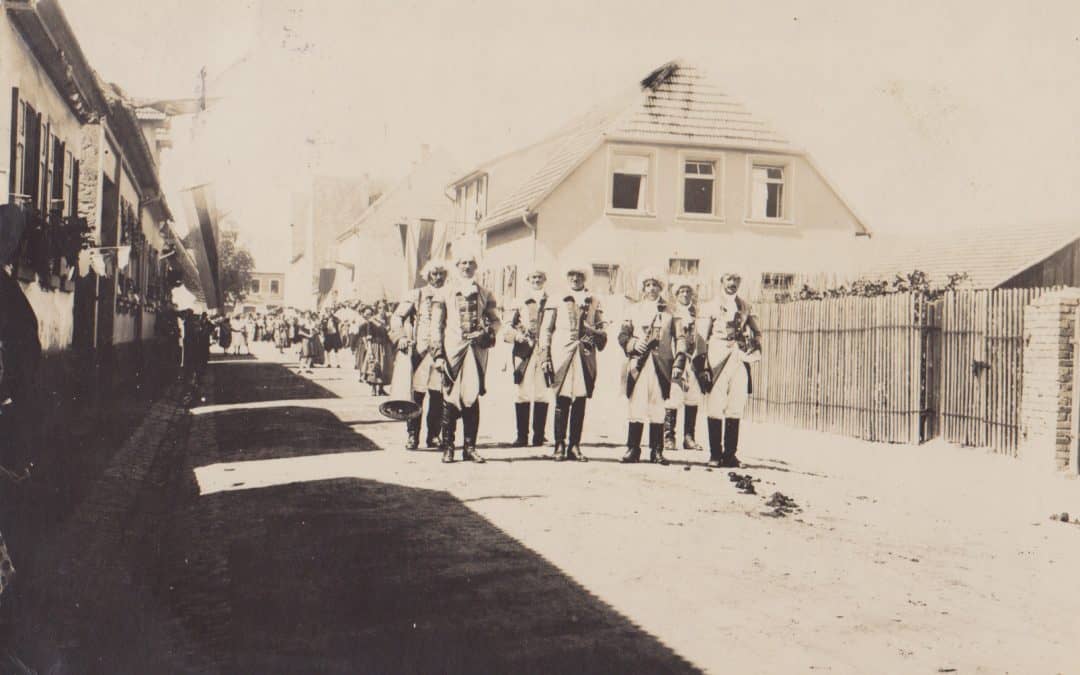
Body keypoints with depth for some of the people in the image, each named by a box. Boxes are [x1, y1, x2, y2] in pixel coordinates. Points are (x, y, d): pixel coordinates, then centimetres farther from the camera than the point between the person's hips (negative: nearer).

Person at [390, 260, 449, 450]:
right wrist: (401, 337, -13)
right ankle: (412, 436, -1)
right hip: (420, 350, -2)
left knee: (438, 395, 1)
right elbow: (397, 317, 2)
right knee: (417, 393, -6)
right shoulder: (416, 295, 7)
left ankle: (433, 436, 10)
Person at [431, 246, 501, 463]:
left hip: (476, 350, 1)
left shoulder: (485, 294, 13)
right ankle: (447, 447, 6)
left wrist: (488, 333, -7)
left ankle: (470, 447, 6)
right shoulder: (445, 293, 8)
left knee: (472, 397, 0)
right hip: (452, 349, -1)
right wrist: (438, 353, -2)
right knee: (450, 398, 0)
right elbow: (437, 325, 5)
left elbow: (495, 320, 16)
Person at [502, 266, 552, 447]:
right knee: (521, 393, -3)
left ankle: (539, 435, 4)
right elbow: (509, 328, 9)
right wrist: (518, 336, -10)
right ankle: (522, 435, 2)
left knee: (542, 394, -2)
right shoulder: (519, 303, 14)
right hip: (523, 351, 0)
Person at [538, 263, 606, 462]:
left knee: (580, 402, 3)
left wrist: (595, 335, -5)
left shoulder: (593, 302, 14)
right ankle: (560, 445, 4)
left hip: (585, 356, 2)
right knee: (562, 401, -2)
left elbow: (601, 330, 17)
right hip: (561, 356, -2)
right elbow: (546, 330, 6)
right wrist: (545, 358, -2)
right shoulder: (557, 301, 8)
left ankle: (575, 445, 10)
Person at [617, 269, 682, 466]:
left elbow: (679, 339, 11)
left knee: (658, 408, -1)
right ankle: (633, 449, 3)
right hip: (637, 364, 1)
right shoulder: (634, 310, 14)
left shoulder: (669, 311, 12)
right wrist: (633, 344, -10)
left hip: (660, 366, 0)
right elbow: (622, 335, 10)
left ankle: (657, 451, 4)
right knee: (636, 405, -2)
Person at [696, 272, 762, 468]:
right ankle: (715, 454, 1)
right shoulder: (712, 307, 6)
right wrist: (703, 366, -4)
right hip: (717, 359, -3)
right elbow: (702, 338, 3)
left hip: (739, 359, 3)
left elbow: (757, 332, 23)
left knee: (735, 408, 1)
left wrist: (755, 348, 1)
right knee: (715, 408, -4)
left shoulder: (746, 307, 15)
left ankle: (730, 454, 6)